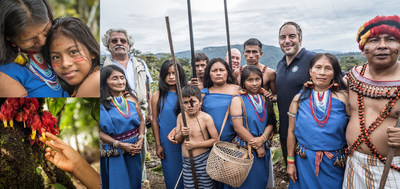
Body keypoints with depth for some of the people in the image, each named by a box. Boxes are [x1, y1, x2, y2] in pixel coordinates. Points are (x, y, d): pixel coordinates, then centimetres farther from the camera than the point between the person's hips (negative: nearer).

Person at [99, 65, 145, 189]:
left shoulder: (131, 99, 0)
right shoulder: (102, 103, -12)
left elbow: (141, 120, 9)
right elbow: (100, 132, -13)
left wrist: (141, 139, -5)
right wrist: (120, 144, -17)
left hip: (133, 150, 4)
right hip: (113, 153, -3)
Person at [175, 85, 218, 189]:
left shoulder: (206, 118, -14)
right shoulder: (181, 116, 0)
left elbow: (215, 140, -11)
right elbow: (177, 140, 8)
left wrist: (196, 144, -17)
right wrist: (181, 134, -14)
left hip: (203, 161, -3)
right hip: (186, 161, 4)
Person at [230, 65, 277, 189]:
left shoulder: (264, 99, 9)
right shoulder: (238, 100, -8)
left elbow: (271, 122, 4)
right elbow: (238, 127, -15)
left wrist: (262, 139, -15)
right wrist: (257, 147, -13)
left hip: (264, 147, 5)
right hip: (246, 148, -5)